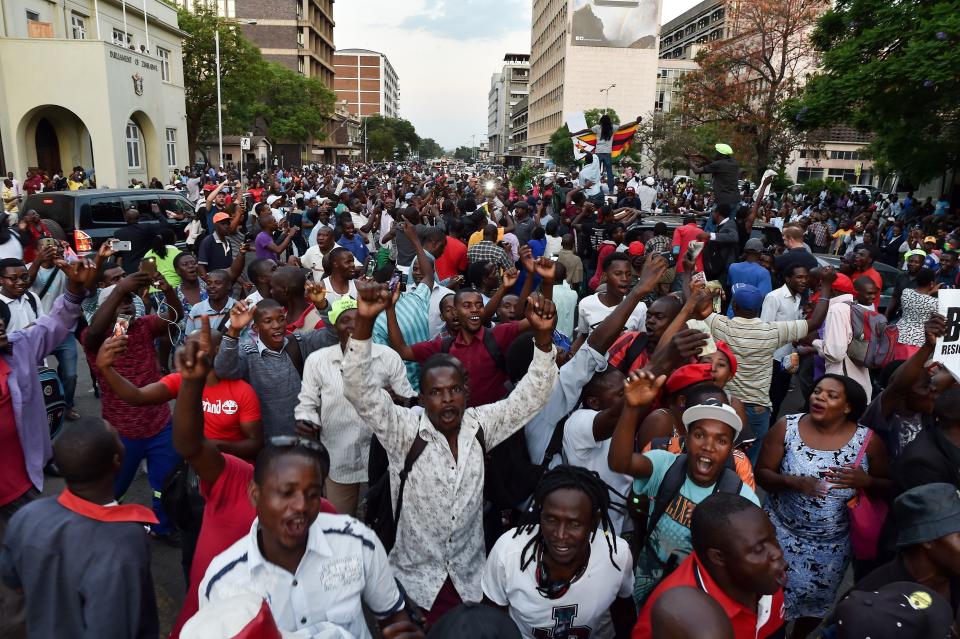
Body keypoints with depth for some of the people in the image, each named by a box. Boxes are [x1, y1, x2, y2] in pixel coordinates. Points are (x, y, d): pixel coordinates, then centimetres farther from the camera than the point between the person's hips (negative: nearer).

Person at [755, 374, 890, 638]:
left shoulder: (868, 440, -10)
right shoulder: (786, 428, -12)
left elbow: (888, 486, -1)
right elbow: (761, 474, -8)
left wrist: (865, 481, -22)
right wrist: (793, 482, -27)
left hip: (833, 545, 1)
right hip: (784, 534, -1)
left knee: (815, 605, 19)